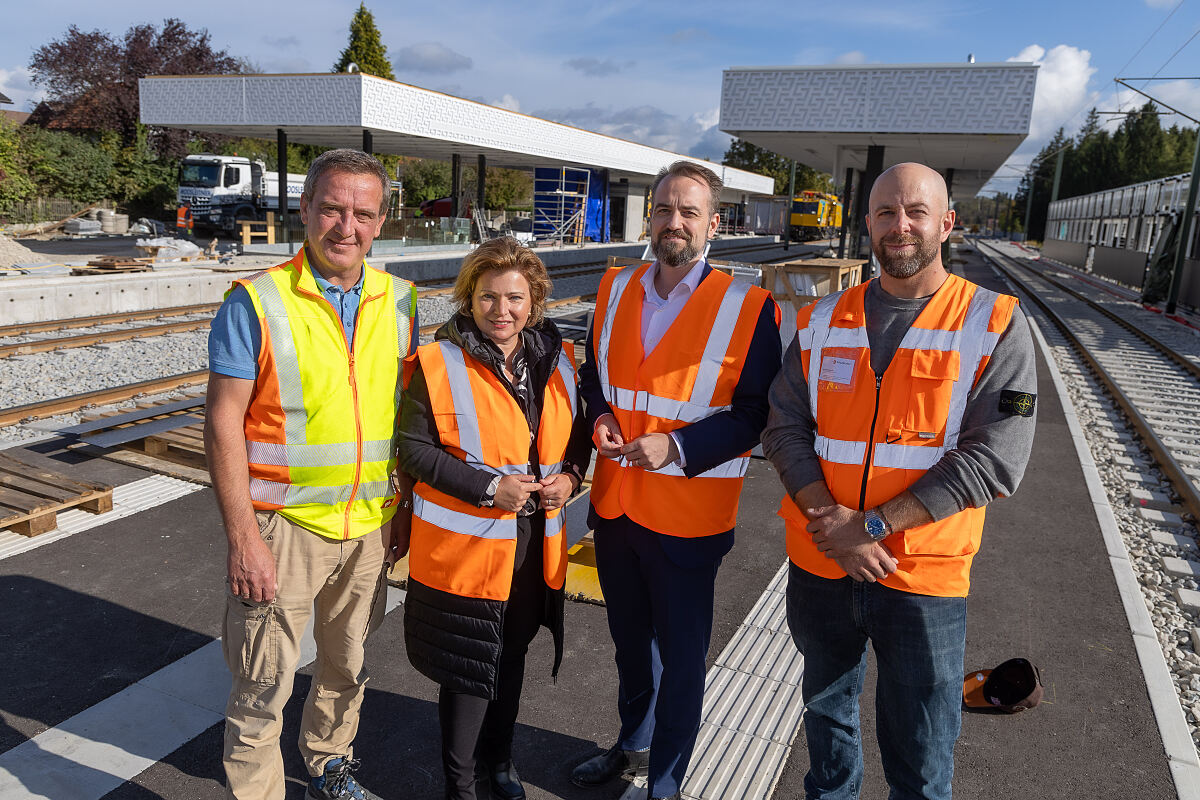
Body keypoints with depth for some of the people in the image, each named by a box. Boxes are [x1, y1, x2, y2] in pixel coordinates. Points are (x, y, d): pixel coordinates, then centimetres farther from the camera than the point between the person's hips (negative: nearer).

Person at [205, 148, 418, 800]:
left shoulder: (398, 301, 2)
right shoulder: (256, 302, -11)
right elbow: (223, 423, -11)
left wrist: (405, 508, 7)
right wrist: (243, 537, -15)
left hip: (371, 525, 5)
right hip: (285, 526, -4)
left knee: (347, 666, 22)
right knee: (262, 689, 6)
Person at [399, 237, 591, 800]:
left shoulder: (556, 361, 3)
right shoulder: (438, 364, -12)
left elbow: (577, 432, 14)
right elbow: (414, 449, -13)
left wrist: (570, 474, -7)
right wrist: (488, 487, -21)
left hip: (536, 544, 5)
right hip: (466, 545, -5)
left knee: (512, 655, 22)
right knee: (470, 668, 7)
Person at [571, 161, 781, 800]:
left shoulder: (747, 307, -11)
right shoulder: (616, 290, 5)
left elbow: (755, 413, -11)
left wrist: (676, 446, -22)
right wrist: (600, 417, -5)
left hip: (687, 517, -5)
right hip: (614, 506, 5)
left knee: (680, 659, 11)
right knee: (630, 643, 25)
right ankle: (633, 746, 49)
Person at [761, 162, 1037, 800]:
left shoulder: (994, 326, -7)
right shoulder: (822, 321, 3)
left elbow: (993, 459, -14)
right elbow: (784, 428, -1)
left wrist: (874, 523, -18)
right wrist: (833, 524, -16)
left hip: (924, 576, -3)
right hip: (819, 563, 3)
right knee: (826, 709, 25)